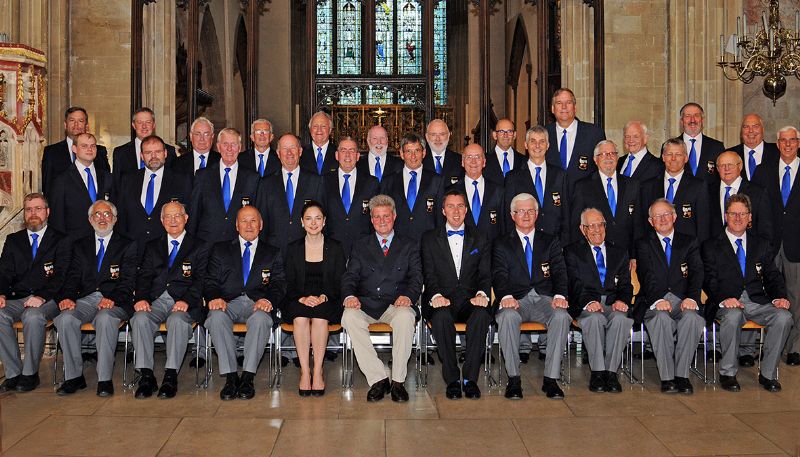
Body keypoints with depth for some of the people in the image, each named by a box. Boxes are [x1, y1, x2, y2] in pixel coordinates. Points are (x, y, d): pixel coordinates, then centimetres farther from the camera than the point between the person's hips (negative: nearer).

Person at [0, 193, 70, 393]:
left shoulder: (60, 240, 8)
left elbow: (61, 275, -4)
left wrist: (42, 297, -21)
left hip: (47, 299, -3)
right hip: (17, 299, 4)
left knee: (33, 316, -35)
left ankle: (30, 374, -19)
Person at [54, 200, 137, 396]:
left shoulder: (127, 245, 10)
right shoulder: (80, 245, 22)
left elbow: (128, 280, -1)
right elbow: (73, 277, 11)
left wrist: (112, 299, -19)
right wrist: (67, 297, -10)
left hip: (115, 301, -3)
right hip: (86, 299, 3)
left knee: (105, 319, -36)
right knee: (65, 319, -28)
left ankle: (105, 379, -29)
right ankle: (74, 376, -17)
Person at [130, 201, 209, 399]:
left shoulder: (199, 247, 12)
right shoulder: (153, 246, 23)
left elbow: (200, 280, 1)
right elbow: (144, 277, 12)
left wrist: (186, 301, -17)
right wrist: (141, 298, -9)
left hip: (184, 302, -3)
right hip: (156, 300, 3)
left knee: (177, 320, -35)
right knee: (140, 319, -28)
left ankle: (171, 376, -30)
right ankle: (146, 376, -24)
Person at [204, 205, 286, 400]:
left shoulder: (272, 253, 20)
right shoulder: (220, 250, 21)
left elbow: (279, 284, 8)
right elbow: (211, 281, 12)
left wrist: (269, 300, -15)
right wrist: (214, 297, -12)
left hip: (258, 304, -1)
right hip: (228, 303, 1)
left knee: (261, 318, -37)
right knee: (217, 317, -35)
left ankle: (247, 378, -32)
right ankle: (230, 377, -29)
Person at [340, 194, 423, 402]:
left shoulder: (410, 245, 17)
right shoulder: (361, 246, 21)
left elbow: (416, 277, 6)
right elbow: (350, 276, 10)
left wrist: (408, 296, -17)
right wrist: (350, 296, -13)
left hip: (395, 306, -1)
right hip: (366, 305, 1)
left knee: (406, 316, -36)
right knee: (349, 316, -32)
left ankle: (398, 381, -25)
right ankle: (377, 379, -26)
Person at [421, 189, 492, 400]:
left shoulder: (480, 239, 17)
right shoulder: (430, 239, 14)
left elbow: (485, 274, 8)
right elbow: (429, 274, 3)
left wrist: (482, 294, -15)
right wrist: (436, 295, -18)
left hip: (470, 301, 1)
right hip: (442, 303, -1)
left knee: (481, 315, -34)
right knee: (441, 316, -36)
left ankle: (470, 378, -25)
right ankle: (452, 379, -23)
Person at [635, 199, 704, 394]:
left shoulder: (690, 243, 18)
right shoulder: (644, 244, 15)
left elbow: (697, 274, 3)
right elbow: (647, 276, -1)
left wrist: (691, 298, -18)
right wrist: (657, 299, -21)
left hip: (683, 301, 1)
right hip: (655, 304, -1)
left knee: (691, 318, -33)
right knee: (661, 318, -35)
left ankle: (682, 375, -25)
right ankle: (667, 377, -29)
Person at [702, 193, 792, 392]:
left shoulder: (761, 245, 21)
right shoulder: (711, 247, 10)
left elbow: (773, 277, 14)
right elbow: (709, 281, -1)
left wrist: (779, 297, -7)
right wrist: (724, 299, -21)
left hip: (758, 301, 3)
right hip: (727, 303, -3)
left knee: (783, 316, -27)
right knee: (733, 316, -37)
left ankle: (768, 373, -12)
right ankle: (727, 373, -19)